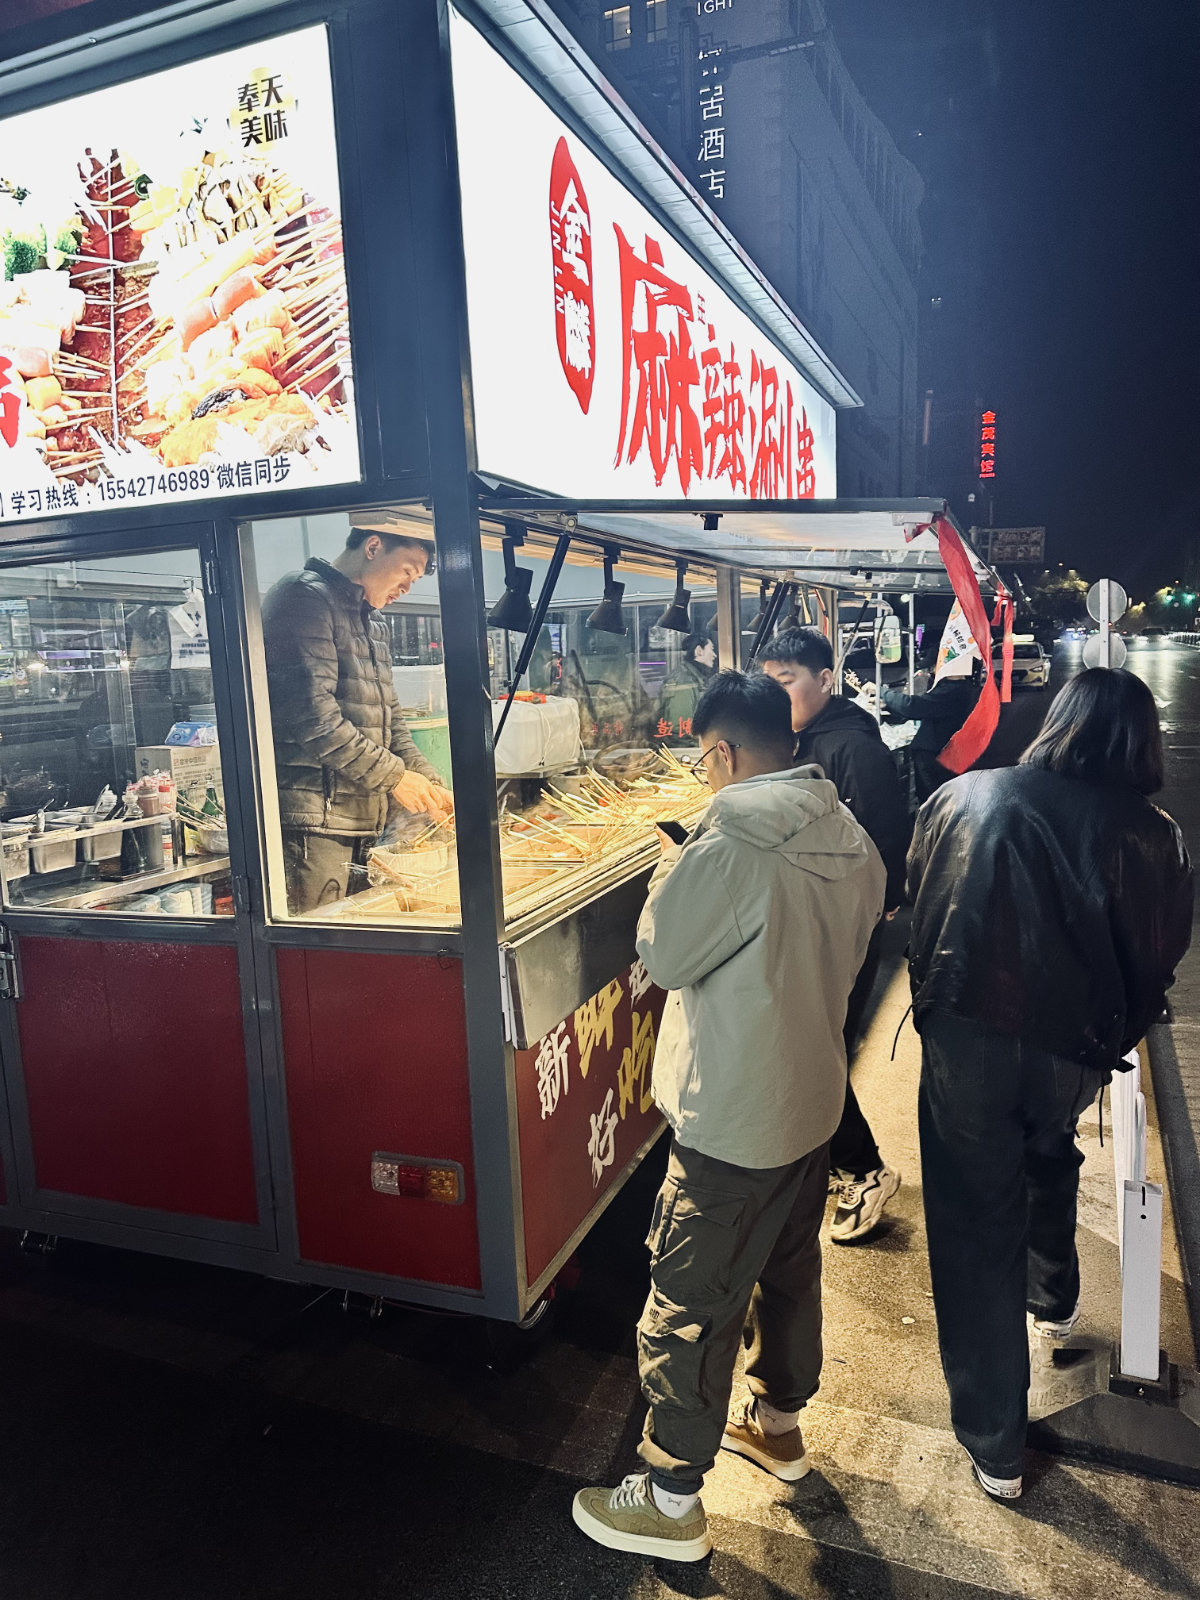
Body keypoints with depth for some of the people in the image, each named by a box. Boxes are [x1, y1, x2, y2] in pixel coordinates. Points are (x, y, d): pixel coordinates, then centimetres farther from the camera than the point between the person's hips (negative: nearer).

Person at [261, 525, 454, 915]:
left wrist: (427, 782, 9)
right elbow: (311, 713, -19)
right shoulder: (304, 597, -8)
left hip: (357, 818, 9)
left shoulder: (373, 623, 23)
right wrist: (393, 776, -15)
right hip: (312, 816, -9)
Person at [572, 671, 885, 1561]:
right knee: (791, 1266, 26)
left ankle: (672, 1500, 23)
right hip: (815, 1099, 8)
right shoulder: (853, 842, -2)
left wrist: (671, 870, -2)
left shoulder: (730, 850, -27)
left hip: (733, 1121, -8)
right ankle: (778, 1421, 48)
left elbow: (665, 956, -16)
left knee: (690, 1305, 7)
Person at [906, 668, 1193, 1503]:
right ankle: (1054, 1298, 57)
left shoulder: (961, 797, 2)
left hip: (965, 1033, -1)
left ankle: (994, 1445, 21)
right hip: (1074, 1050, 2)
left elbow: (916, 899, 14)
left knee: (976, 1222, 10)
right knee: (1049, 1152, 34)